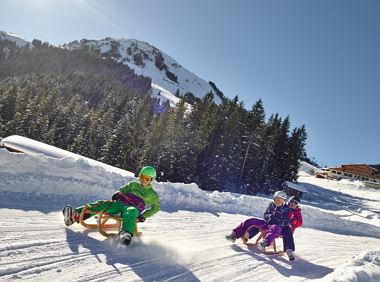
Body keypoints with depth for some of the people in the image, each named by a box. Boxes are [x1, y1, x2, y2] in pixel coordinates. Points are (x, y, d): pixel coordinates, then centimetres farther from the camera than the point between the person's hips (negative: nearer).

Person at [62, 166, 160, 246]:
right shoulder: (133, 185, 21)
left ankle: (126, 233, -70)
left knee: (132, 211, -41)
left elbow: (156, 207, 18)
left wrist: (144, 216, 4)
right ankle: (75, 215, -35)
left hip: (132, 208, -4)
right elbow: (122, 190, 24)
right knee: (103, 205, -22)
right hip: (120, 203, 4)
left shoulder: (152, 194, 13)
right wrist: (117, 194, -2)